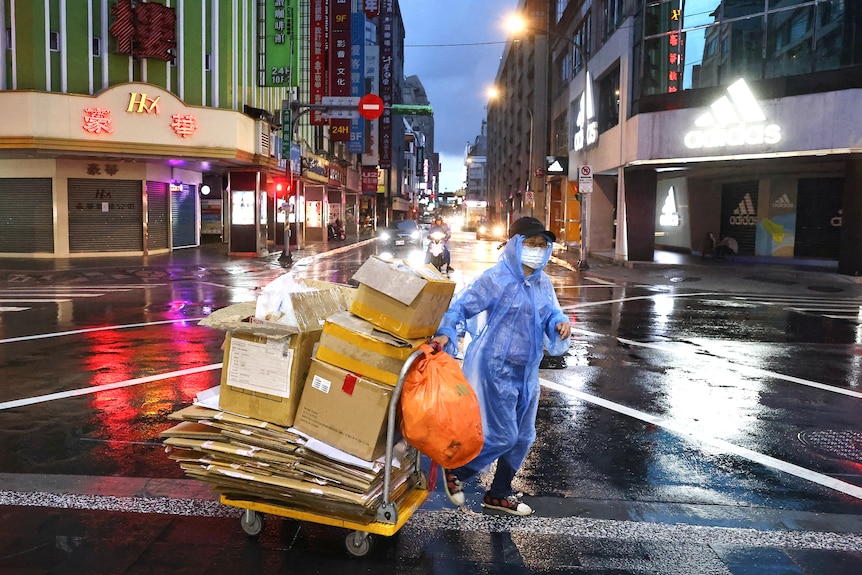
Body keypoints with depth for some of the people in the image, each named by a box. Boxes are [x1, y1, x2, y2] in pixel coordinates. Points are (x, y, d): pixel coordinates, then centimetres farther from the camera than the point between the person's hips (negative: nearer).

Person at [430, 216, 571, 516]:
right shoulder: (496, 279, -15)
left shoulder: (542, 283, 6)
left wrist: (561, 323, -10)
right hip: (496, 369, -8)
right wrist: (446, 333, -32)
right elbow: (461, 307, -16)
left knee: (523, 437, 16)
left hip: (527, 371, 8)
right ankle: (456, 471, 20)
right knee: (502, 436, -6)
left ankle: (499, 494, 35)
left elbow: (551, 313, 13)